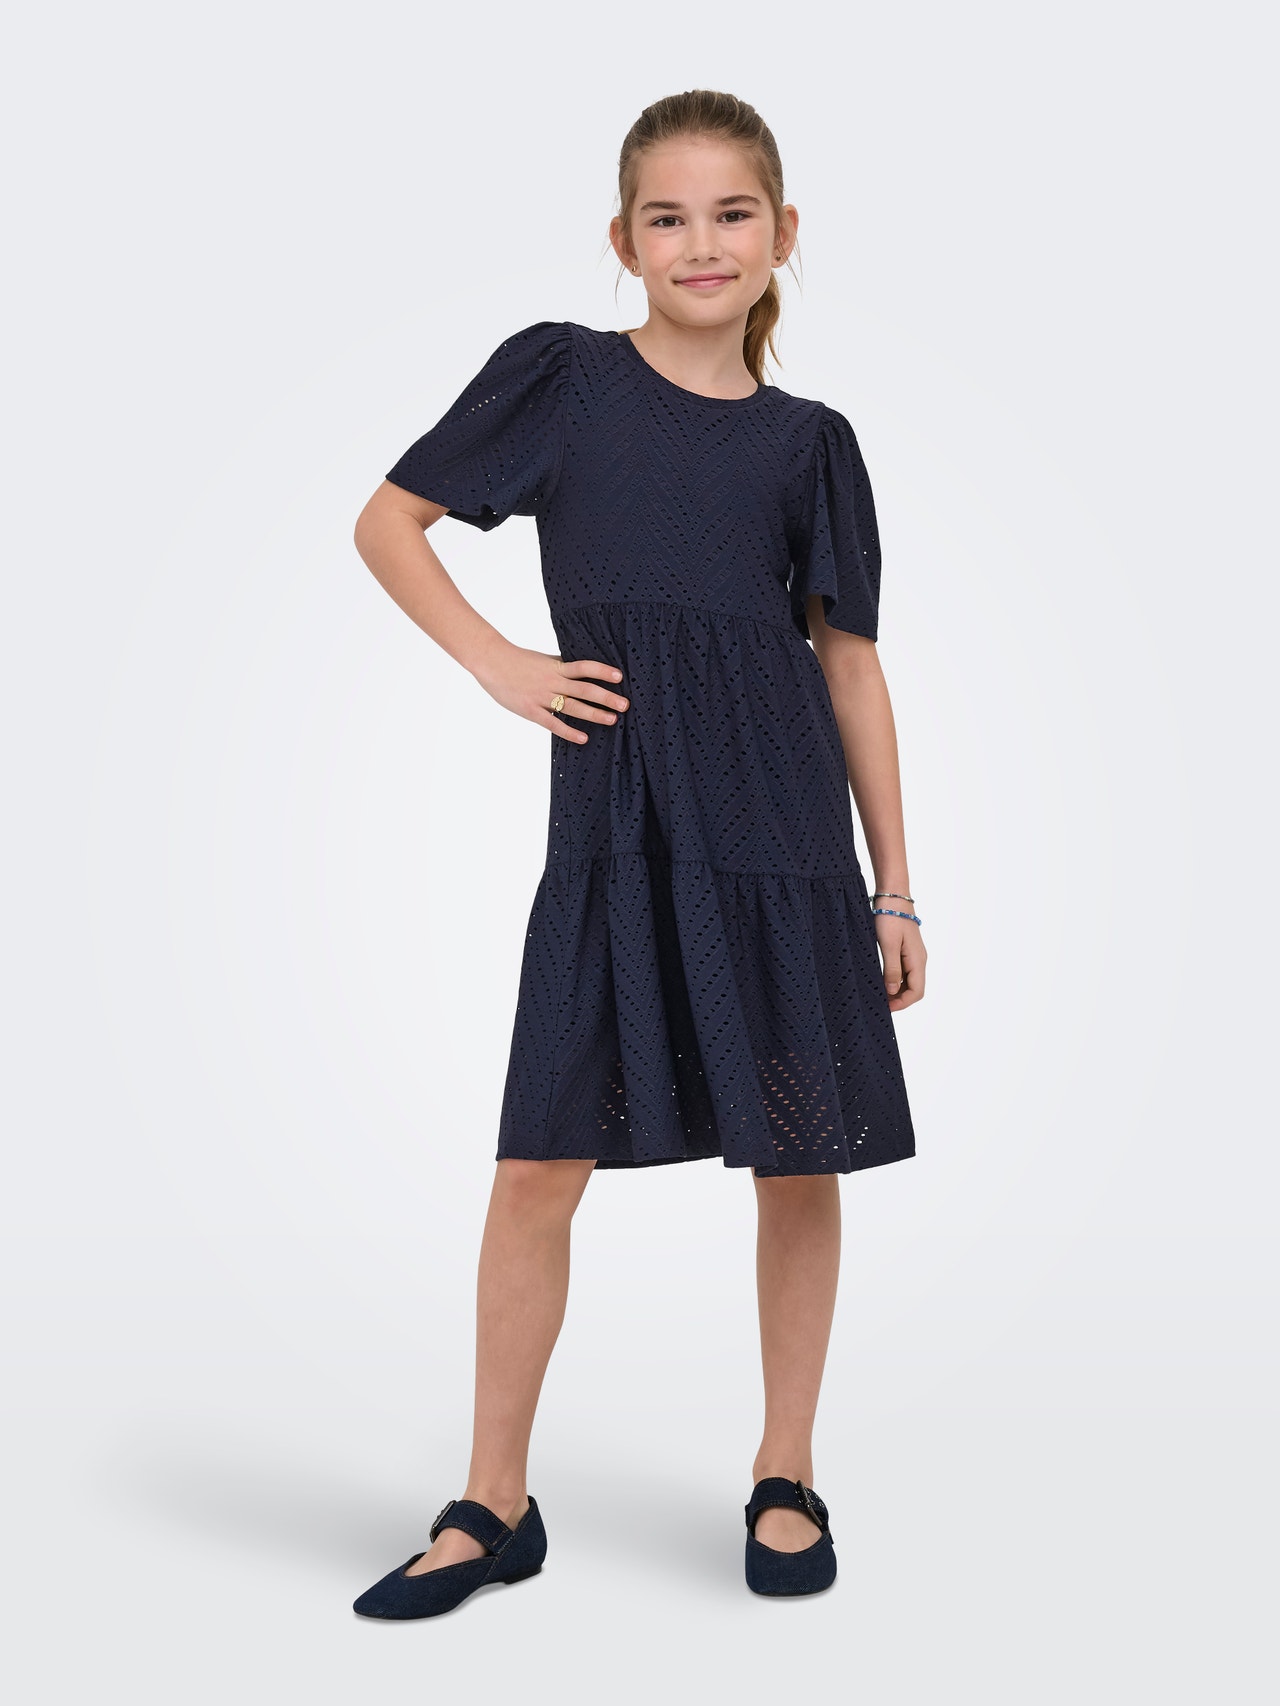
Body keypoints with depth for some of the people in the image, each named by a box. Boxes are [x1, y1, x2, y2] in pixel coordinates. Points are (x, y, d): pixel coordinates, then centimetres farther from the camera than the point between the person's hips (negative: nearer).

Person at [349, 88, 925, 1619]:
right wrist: (501, 666, -3)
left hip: (782, 819, 2)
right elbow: (387, 523, 10)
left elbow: (850, 662, 9)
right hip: (614, 818, -1)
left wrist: (895, 888, 8)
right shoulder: (562, 375, 5)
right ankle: (494, 1506, 15)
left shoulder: (806, 442, 8)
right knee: (542, 1161, -1)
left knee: (799, 1157, 5)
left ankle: (786, 1478, 24)